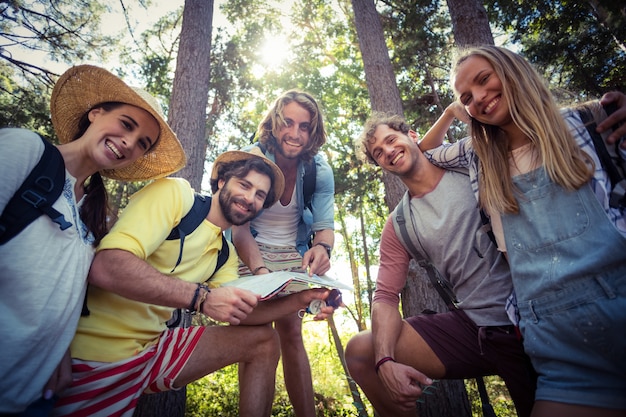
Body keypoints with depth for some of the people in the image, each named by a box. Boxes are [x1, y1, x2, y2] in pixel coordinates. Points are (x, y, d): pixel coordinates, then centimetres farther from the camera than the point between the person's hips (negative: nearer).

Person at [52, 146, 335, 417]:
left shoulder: (226, 254, 8)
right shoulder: (176, 193, -14)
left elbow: (238, 313, 0)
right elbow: (105, 267, -25)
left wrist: (300, 300, -12)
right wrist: (201, 297, -31)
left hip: (151, 347, 7)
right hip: (93, 351, -6)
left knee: (264, 342, 4)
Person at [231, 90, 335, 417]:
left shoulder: (320, 170, -12)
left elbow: (325, 224, -14)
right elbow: (239, 226, -24)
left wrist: (322, 248, -39)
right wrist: (260, 268, -41)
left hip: (293, 256, 2)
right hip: (250, 253, -1)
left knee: (291, 332, -1)